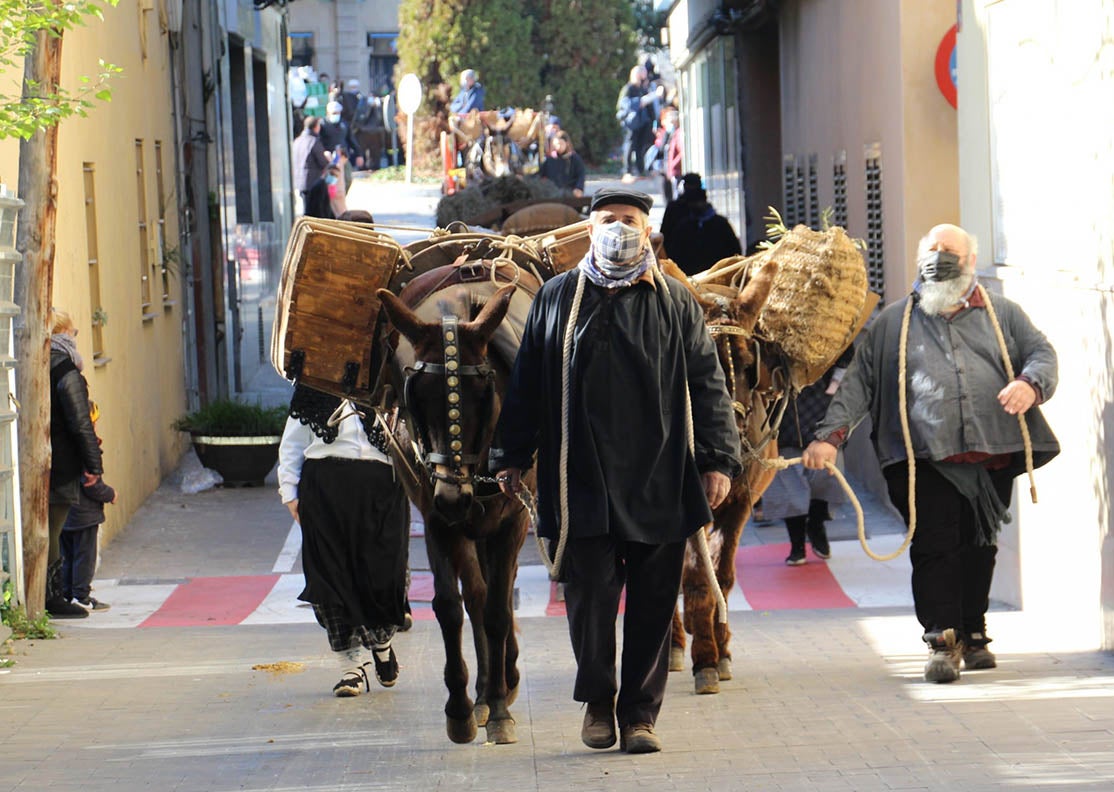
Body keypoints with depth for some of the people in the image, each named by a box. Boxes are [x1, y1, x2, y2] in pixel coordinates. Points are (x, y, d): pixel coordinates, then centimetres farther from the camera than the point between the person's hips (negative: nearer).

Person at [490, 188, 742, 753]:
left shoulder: (676, 303, 9)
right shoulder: (557, 298, 10)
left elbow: (707, 385, 7)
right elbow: (527, 384, 13)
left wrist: (719, 458, -1)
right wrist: (511, 457, 9)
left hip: (659, 483, 0)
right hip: (582, 482, 0)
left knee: (653, 602, 2)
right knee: (589, 594, -2)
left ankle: (639, 714, 12)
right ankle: (597, 701, 18)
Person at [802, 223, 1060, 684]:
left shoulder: (1002, 314, 17)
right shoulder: (892, 323, 14)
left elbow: (1042, 354, 10)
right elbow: (858, 383, 9)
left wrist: (1031, 384, -14)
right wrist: (829, 435, -3)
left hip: (992, 456, 2)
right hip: (926, 460, -2)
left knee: (980, 546, 8)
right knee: (934, 547, -10)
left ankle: (972, 635, 19)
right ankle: (941, 641, -8)